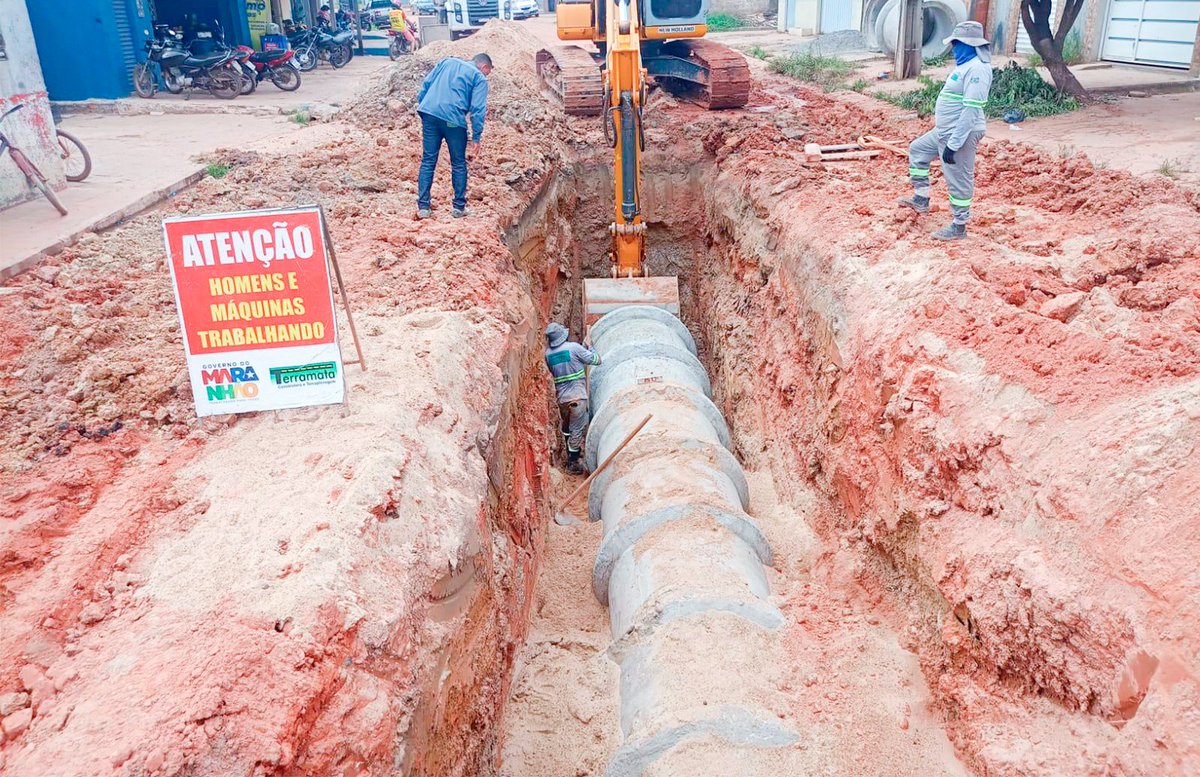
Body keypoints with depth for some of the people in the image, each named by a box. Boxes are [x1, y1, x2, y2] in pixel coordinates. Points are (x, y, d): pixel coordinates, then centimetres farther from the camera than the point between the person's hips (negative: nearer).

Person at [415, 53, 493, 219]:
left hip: (429, 113, 4)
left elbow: (426, 84, 16)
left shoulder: (447, 61, 23)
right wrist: (476, 139, -1)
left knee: (428, 162, 9)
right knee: (459, 164, 11)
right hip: (453, 120, -4)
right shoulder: (479, 78, 9)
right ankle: (459, 207, 16)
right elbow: (478, 110, -1)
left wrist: (421, 106, 18)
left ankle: (423, 207, 6)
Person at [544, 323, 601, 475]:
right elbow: (596, 360, -5)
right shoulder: (574, 348, -11)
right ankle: (573, 463, 7)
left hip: (561, 397, 5)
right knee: (577, 430, 3)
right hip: (577, 396, -5)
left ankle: (571, 453, 40)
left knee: (567, 426, 25)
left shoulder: (548, 354, 3)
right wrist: (589, 347, 13)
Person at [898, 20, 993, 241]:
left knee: (958, 181, -1)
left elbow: (971, 111, -27)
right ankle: (921, 200, 30)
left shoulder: (977, 69, -22)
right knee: (917, 150, 23)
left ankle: (959, 227, 12)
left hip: (960, 134, -11)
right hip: (945, 131, 11)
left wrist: (953, 145, -27)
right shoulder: (966, 65, 11)